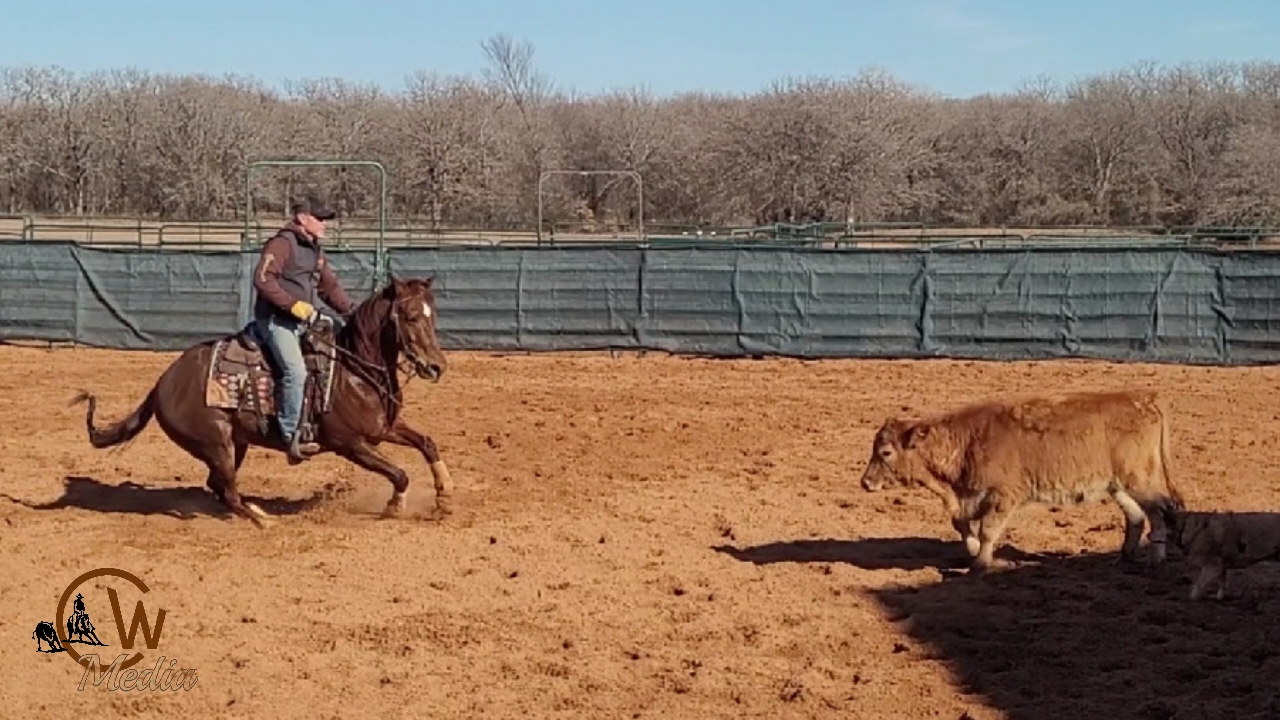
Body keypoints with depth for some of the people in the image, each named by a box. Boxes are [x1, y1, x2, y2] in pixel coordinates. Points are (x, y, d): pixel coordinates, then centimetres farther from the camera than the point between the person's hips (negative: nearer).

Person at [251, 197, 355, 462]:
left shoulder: (315, 251, 18)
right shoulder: (282, 243, -9)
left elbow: (330, 286, 22)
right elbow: (262, 279, -19)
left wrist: (352, 313, 9)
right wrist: (293, 305, -23)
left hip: (304, 320, 9)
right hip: (275, 319, -9)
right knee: (296, 371, -24)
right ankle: (290, 437, -20)